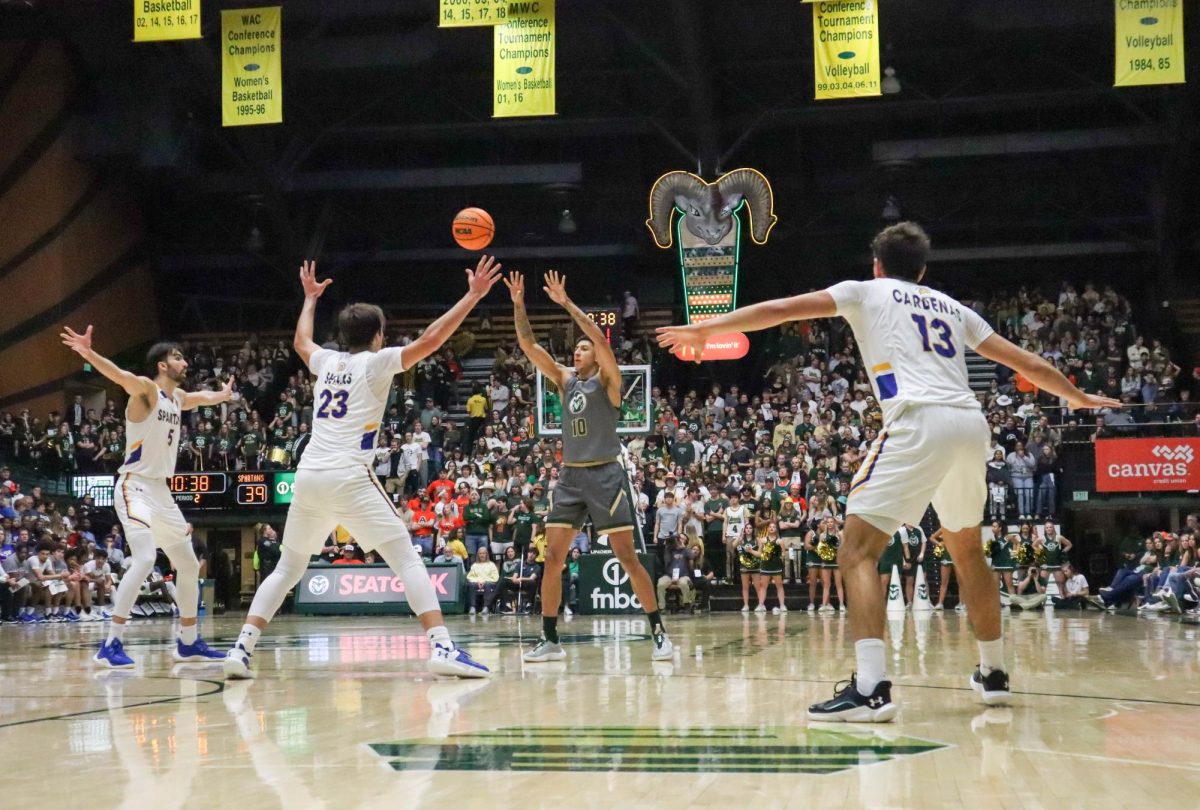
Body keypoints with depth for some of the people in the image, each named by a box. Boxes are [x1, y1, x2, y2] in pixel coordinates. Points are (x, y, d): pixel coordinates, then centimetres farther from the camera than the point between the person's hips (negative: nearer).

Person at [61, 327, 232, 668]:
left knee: (190, 565, 13)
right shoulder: (146, 389, -11)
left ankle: (189, 643, 27)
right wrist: (89, 354, -52)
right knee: (145, 559, -25)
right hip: (135, 486, -9)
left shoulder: (178, 397, 13)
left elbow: (201, 397, 38)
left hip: (161, 490, 9)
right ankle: (111, 645, -22)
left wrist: (223, 395, 57)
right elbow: (119, 375, -33)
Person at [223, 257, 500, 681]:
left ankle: (241, 648, 8)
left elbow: (301, 341, 42)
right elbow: (429, 340, -5)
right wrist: (473, 295, 0)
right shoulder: (376, 363, 4)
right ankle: (442, 648, -19)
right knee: (407, 559, -4)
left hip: (308, 477, 5)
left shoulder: (326, 361, 19)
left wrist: (310, 297, 56)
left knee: (288, 568, 18)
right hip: (350, 479, -5)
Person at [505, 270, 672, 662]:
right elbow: (528, 346, 7)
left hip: (605, 475, -5)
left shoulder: (607, 380, -1)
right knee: (552, 558, -1)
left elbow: (602, 340, -19)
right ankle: (550, 640, 4)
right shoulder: (565, 379, 13)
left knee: (627, 557, -7)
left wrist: (567, 304, -21)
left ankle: (658, 632, 0)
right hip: (570, 476, 5)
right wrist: (519, 305, -4)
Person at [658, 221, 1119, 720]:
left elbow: (779, 310, 12)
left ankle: (871, 687, -22)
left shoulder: (867, 292, 18)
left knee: (858, 549, -6)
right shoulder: (952, 306, 30)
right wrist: (1078, 397, 49)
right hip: (971, 423, 6)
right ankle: (993, 674, 32)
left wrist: (704, 329, 19)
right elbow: (1026, 363, 33)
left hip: (919, 422, -6)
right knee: (967, 551, 26)